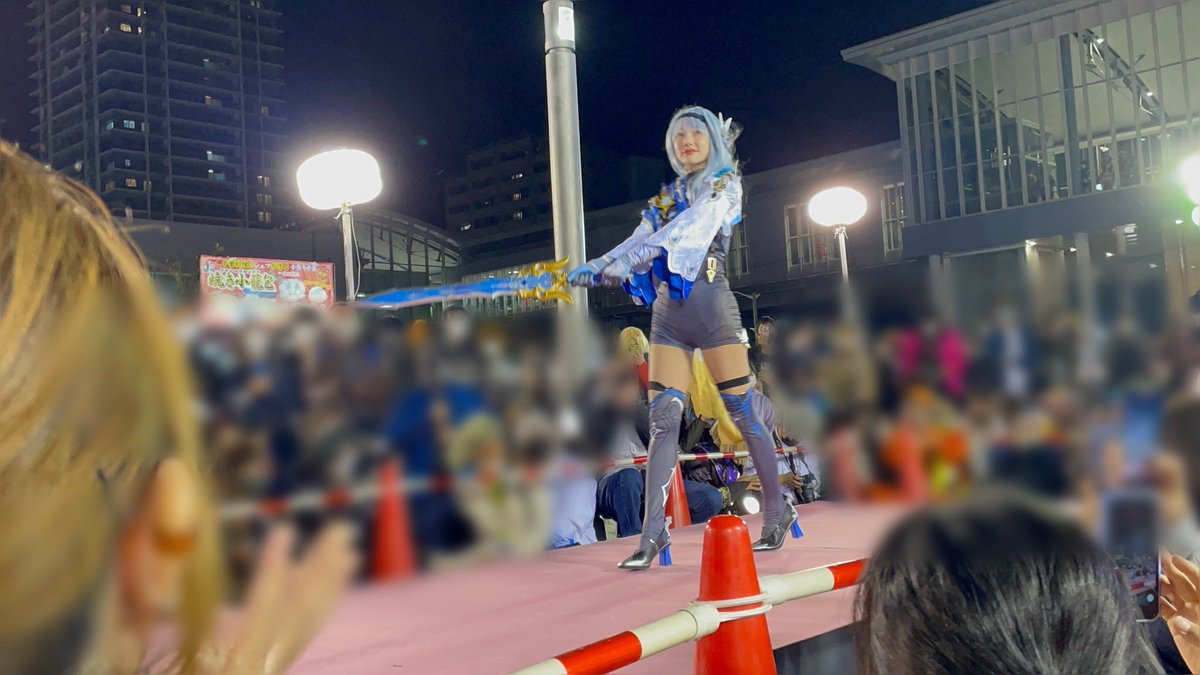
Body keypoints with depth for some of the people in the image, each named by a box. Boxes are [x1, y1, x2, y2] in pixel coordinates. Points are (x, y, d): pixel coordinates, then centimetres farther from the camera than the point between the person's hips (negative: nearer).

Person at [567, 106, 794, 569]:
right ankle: (653, 531, -6)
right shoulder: (667, 197, 18)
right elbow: (639, 240, 6)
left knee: (743, 413, 1)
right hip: (667, 313, 4)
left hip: (711, 308, -4)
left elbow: (687, 230, -15)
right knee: (662, 419, -5)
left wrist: (623, 261, -26)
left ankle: (777, 511, 17)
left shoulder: (725, 185, 2)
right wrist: (596, 266, -14)